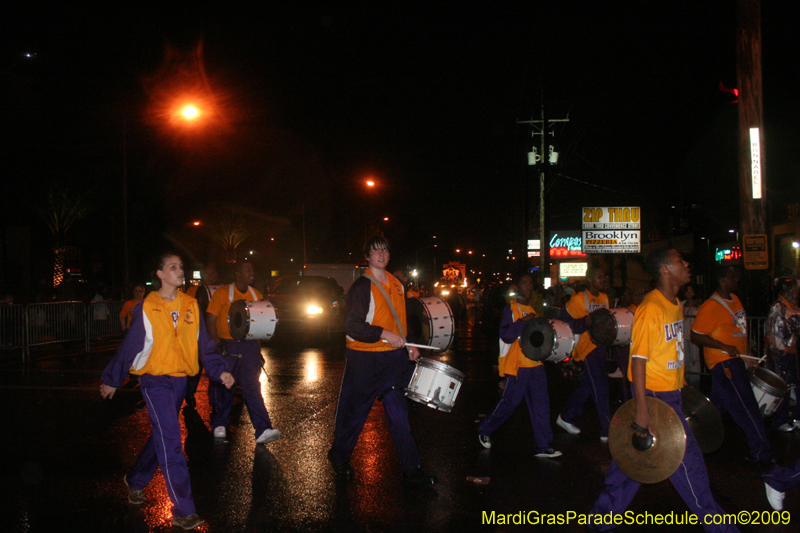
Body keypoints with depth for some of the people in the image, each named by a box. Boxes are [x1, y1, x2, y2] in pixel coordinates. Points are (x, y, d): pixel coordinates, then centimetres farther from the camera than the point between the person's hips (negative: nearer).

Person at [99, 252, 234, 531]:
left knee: (161, 437, 19)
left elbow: (204, 343, 5)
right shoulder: (146, 309, -7)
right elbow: (129, 347, -1)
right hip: (155, 380, -5)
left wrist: (219, 370, -7)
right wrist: (112, 380, 5)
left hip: (180, 380, 5)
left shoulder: (191, 306, 4)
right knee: (171, 442, -11)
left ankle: (135, 481, 44)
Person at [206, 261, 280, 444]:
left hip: (250, 347, 3)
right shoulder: (223, 293, -3)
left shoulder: (256, 295, 10)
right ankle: (220, 425, 28)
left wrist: (258, 343, 4)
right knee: (224, 387, 9)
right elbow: (210, 320, -6)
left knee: (252, 387, -3)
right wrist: (216, 343, -13)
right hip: (227, 347, -2)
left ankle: (263, 430, -10)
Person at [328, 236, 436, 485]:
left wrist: (409, 345, 9)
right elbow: (352, 326, -17)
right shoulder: (362, 287, -10)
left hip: (394, 357, 6)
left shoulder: (397, 285, 12)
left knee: (399, 414, 6)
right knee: (355, 412, 7)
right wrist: (384, 334, -24)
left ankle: (411, 470, 9)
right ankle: (340, 458, 29)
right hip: (364, 359, -6)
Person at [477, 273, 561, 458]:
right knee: (510, 402, -1)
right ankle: (484, 430, 20)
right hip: (517, 365, -7)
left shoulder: (533, 309, 15)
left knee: (541, 403, 3)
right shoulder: (510, 309, -7)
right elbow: (506, 335, -18)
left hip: (535, 364, 7)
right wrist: (523, 321, -25)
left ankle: (543, 446, 7)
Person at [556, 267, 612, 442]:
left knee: (587, 384, 15)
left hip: (599, 345, 8)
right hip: (586, 347, -8)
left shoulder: (604, 298, 13)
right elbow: (564, 320, -11)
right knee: (599, 386, -10)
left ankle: (566, 417, 30)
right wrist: (585, 322, -24)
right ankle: (607, 431, -7)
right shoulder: (579, 299, -11)